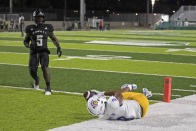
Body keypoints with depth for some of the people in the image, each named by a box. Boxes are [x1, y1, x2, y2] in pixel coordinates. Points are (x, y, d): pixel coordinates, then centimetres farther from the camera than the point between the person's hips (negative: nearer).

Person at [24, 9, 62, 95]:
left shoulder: (47, 28, 3)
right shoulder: (30, 29, 2)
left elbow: (53, 38, 15)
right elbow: (26, 41, 10)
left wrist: (58, 47, 2)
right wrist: (28, 45, -13)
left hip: (44, 51, -1)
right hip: (34, 52, 1)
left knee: (45, 68, -21)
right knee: (32, 71, -4)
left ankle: (48, 88, -12)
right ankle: (36, 80, 33)